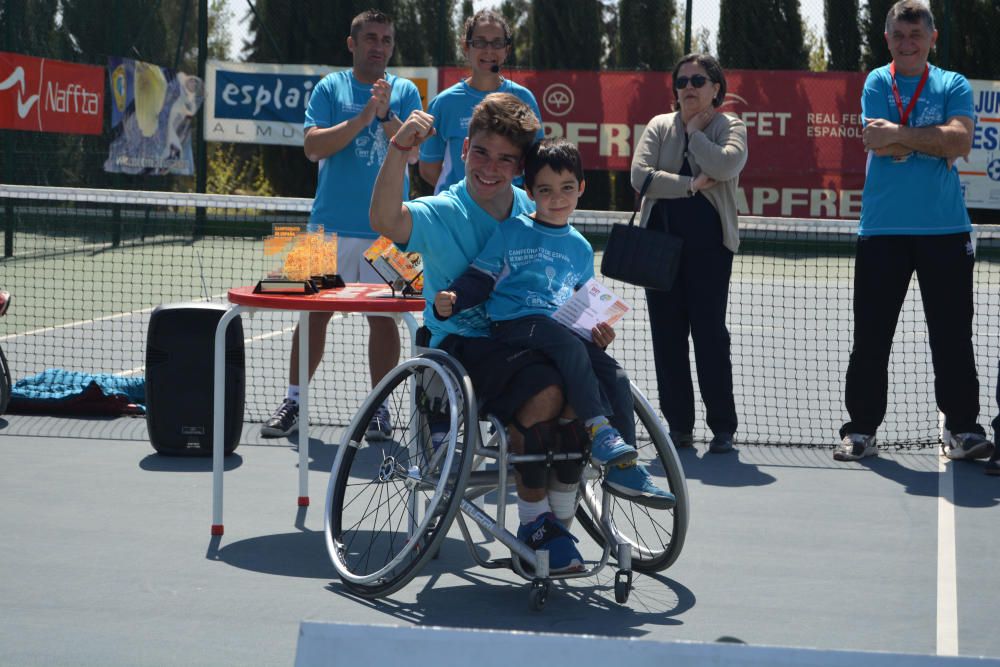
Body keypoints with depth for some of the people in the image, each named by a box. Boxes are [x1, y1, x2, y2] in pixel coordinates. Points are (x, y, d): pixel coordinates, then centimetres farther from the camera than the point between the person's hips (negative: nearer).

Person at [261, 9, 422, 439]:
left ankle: (380, 408, 12)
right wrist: (361, 119, -16)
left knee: (383, 316, 3)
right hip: (331, 224, 0)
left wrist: (386, 115, -19)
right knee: (315, 310, 3)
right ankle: (293, 402, 12)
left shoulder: (405, 92, 7)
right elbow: (313, 146, -7)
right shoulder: (330, 88, 5)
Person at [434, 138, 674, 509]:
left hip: (563, 327, 5)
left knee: (615, 375, -17)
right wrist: (451, 300, -15)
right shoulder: (511, 232, 6)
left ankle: (623, 467, -12)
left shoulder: (581, 248, 20)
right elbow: (479, 278, 3)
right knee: (569, 347, -36)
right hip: (514, 325, -5)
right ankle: (598, 430, -36)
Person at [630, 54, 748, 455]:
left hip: (709, 243, -3)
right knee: (667, 333, 2)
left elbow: (725, 166, -17)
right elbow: (640, 174, -3)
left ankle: (722, 427, 0)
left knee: (710, 331, -6)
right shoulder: (659, 126, 12)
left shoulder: (731, 127, 5)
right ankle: (679, 425, 9)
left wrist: (696, 132, -3)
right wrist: (690, 185, -10)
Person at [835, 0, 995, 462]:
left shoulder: (954, 86, 8)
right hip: (882, 230, 0)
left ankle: (962, 428, 10)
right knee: (870, 337, 2)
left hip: (945, 231, 0)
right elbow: (878, 144, -9)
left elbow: (961, 141, -10)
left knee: (953, 337, 2)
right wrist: (934, 140, -8)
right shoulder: (877, 83, 6)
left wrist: (900, 134, -14)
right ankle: (861, 429, 10)